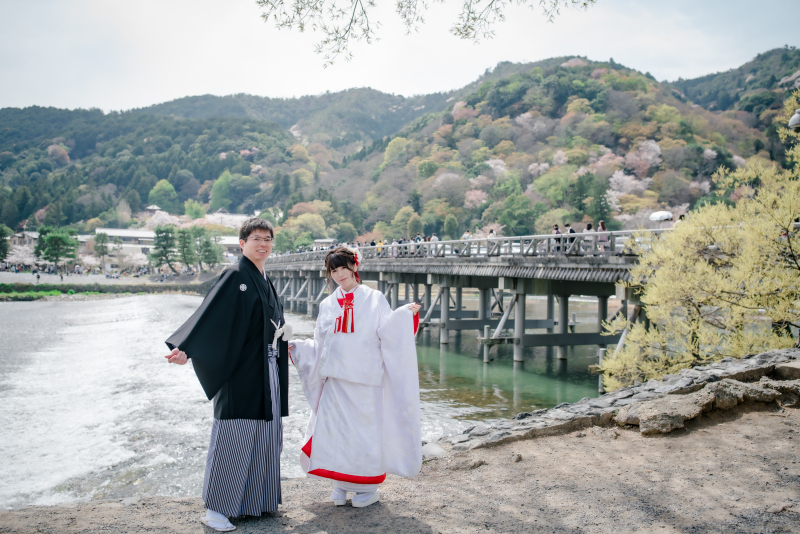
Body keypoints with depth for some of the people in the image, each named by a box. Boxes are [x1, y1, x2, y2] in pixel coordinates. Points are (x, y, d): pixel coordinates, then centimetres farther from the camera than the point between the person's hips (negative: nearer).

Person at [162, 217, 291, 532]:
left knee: (265, 436, 12)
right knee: (234, 436, -5)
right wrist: (185, 349, -31)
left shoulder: (266, 282, 15)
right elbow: (209, 314, -22)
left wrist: (284, 344, 21)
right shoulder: (234, 276, -10)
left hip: (267, 374, 8)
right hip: (241, 373, -8)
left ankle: (257, 500, 25)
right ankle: (216, 509, 6)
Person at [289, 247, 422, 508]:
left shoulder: (374, 299, 3)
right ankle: (342, 484, 20)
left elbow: (388, 334, -3)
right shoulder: (328, 305, 13)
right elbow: (320, 345, 15)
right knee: (333, 429, 3)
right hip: (335, 378, 4)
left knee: (365, 430, 0)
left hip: (364, 378, -3)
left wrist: (404, 316, -17)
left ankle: (368, 487, 17)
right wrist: (295, 348, 3)